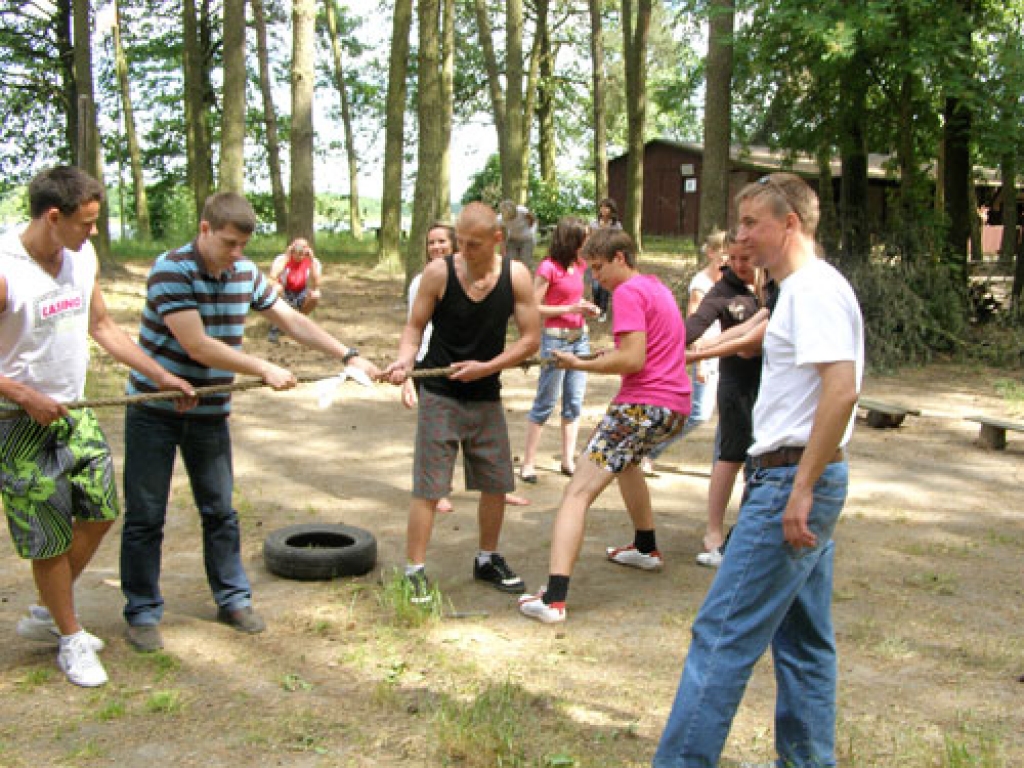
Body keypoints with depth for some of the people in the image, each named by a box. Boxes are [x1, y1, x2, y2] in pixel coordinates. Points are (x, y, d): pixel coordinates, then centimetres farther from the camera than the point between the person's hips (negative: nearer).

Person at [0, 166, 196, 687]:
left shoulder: (83, 256, 0)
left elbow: (103, 326, 12)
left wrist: (161, 376, 9)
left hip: (75, 413, 7)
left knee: (100, 512, 13)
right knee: (52, 538, 4)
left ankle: (45, 615, 34)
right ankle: (71, 639, 25)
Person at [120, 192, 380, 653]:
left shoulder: (245, 273, 1)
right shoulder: (171, 270, -19)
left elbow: (292, 320, 6)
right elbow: (198, 345, -24)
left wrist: (348, 356, 0)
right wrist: (264, 369, -19)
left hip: (209, 411, 5)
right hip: (154, 409, -5)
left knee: (220, 510, 11)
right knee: (145, 515, 3)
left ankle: (233, 599, 23)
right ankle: (142, 612, 16)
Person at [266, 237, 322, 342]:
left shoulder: (314, 262, -14)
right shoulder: (282, 259, -16)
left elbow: (315, 285, -29)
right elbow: (273, 278, -35)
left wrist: (312, 260, -33)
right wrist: (286, 257, -32)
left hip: (300, 298, 1)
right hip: (284, 297, -1)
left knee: (315, 295, -31)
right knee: (276, 289, -34)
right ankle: (276, 325, -12)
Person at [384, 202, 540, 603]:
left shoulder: (516, 275, -6)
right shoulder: (439, 272, -11)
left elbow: (530, 339, -4)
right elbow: (415, 326, -3)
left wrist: (486, 367, -15)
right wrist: (405, 359, -23)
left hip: (486, 397, 3)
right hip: (439, 395, -3)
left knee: (497, 484, 12)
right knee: (428, 487, -4)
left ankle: (487, 560, 32)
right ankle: (415, 570, 8)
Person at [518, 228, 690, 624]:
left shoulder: (628, 292, -10)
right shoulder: (657, 286, 19)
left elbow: (633, 359, -19)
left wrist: (581, 364, -9)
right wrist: (608, 355, 16)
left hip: (643, 405, -10)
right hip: (676, 403, 10)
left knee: (577, 492, -12)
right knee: (625, 458, 38)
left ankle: (553, 598, -22)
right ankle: (646, 548, 47)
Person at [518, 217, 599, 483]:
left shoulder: (579, 265, 10)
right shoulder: (548, 268, -12)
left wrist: (586, 309, 5)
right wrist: (570, 309, -18)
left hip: (580, 337, 7)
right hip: (556, 338, -7)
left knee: (575, 402, 8)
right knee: (546, 403, -2)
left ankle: (568, 460, 16)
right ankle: (528, 464, 7)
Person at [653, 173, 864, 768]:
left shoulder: (813, 288, -14)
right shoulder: (805, 288, 17)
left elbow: (842, 389, -25)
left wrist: (801, 489, -25)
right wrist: (800, 488, 18)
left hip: (793, 480, -11)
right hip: (802, 481, 11)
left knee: (723, 632, -6)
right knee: (803, 637, 16)